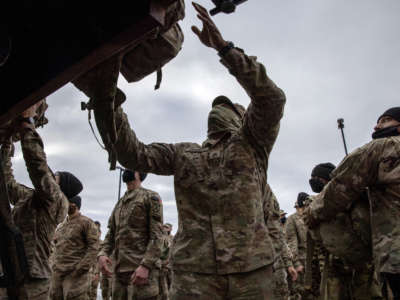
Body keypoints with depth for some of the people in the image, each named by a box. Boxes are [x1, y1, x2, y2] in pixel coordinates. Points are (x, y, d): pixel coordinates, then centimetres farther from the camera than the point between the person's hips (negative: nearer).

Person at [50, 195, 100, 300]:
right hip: (57, 272, 7)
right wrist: (55, 266, 13)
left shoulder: (86, 223, -6)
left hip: (75, 273, -7)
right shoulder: (61, 226, 17)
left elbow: (93, 247, -13)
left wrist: (81, 268, -20)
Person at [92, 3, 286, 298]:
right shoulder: (184, 154, 18)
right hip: (193, 272, 2)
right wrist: (108, 107, -4)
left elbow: (272, 98, -6)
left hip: (251, 269, -1)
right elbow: (135, 154, 9)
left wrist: (223, 46, -11)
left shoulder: (252, 144, 10)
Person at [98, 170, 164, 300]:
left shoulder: (151, 197, -1)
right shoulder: (119, 203, 21)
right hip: (119, 270, 7)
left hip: (142, 269, -7)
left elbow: (157, 235, -10)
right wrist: (102, 254, -2)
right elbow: (111, 234, 18)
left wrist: (146, 265, -20)